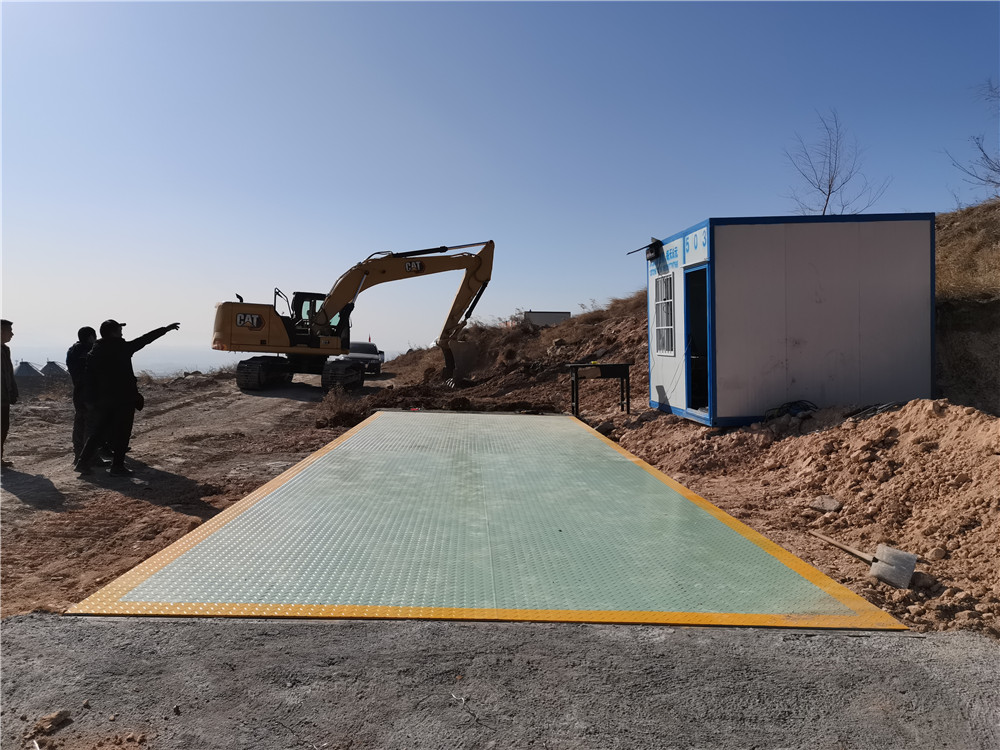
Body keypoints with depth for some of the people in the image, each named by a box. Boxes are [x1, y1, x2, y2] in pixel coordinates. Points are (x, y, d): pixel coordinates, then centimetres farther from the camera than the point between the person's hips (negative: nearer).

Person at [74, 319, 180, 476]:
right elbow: (145, 339, -4)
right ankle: (117, 467, 5)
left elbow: (88, 377, 5)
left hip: (102, 399, 6)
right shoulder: (122, 348, -11)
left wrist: (91, 399, 10)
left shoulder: (94, 351, 4)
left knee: (99, 431, 16)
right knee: (122, 433, 3)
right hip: (124, 399, -6)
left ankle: (83, 462, 15)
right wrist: (166, 329, 5)